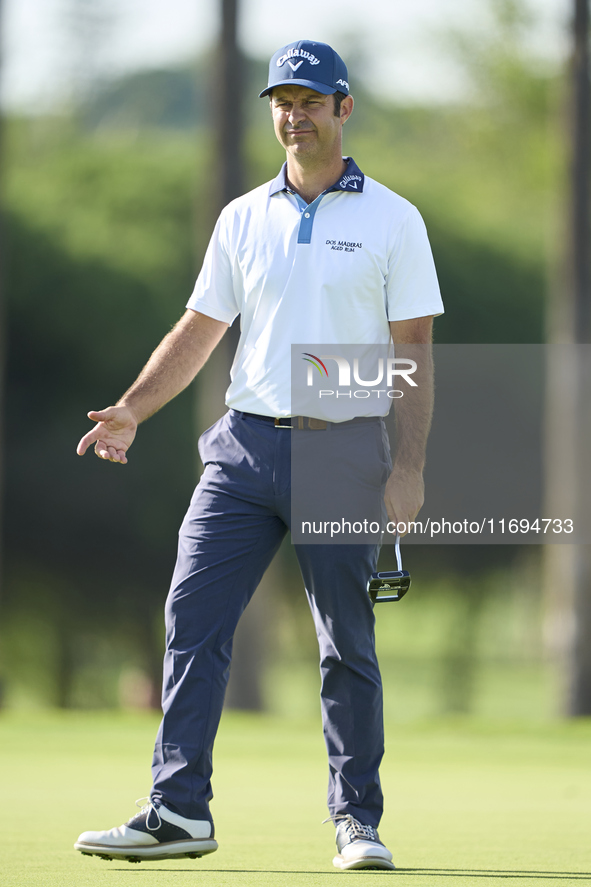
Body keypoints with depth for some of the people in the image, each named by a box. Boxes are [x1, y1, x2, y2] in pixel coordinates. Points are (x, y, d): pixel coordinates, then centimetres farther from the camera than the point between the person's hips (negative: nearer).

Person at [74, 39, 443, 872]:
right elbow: (199, 331, 15)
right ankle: (179, 812, -4)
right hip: (245, 445, 3)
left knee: (348, 645, 1)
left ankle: (357, 819, 10)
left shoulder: (392, 219, 1)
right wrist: (132, 411, 2)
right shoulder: (243, 218, 12)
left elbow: (415, 349, -1)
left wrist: (410, 464, -10)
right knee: (193, 616, -6)